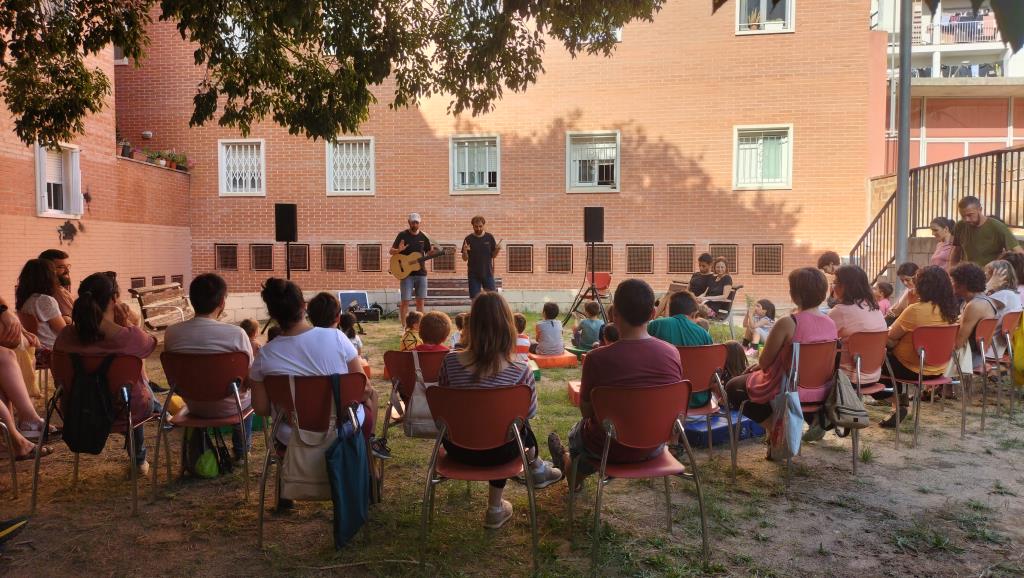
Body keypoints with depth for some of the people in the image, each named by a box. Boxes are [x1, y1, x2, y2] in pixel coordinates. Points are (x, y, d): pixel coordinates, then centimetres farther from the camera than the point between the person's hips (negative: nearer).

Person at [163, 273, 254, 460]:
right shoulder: (236, 334, -26)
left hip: (193, 406, 3)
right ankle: (241, 450, 45)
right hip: (230, 407, -3)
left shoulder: (171, 333, -15)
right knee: (248, 392, 32)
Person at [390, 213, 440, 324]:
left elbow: (428, 253, 15)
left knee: (420, 301, 6)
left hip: (421, 272, 3)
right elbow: (391, 251, -1)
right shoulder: (403, 235, -1)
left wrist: (433, 251, -8)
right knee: (405, 301, -6)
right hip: (406, 273, -3)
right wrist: (399, 250, -23)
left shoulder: (423, 236, 8)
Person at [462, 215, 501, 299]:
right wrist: (465, 251, -20)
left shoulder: (489, 237, 2)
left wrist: (498, 249, -13)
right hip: (473, 275, -1)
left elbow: (493, 255, 7)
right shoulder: (469, 239, -1)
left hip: (487, 273, 1)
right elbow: (465, 259, 0)